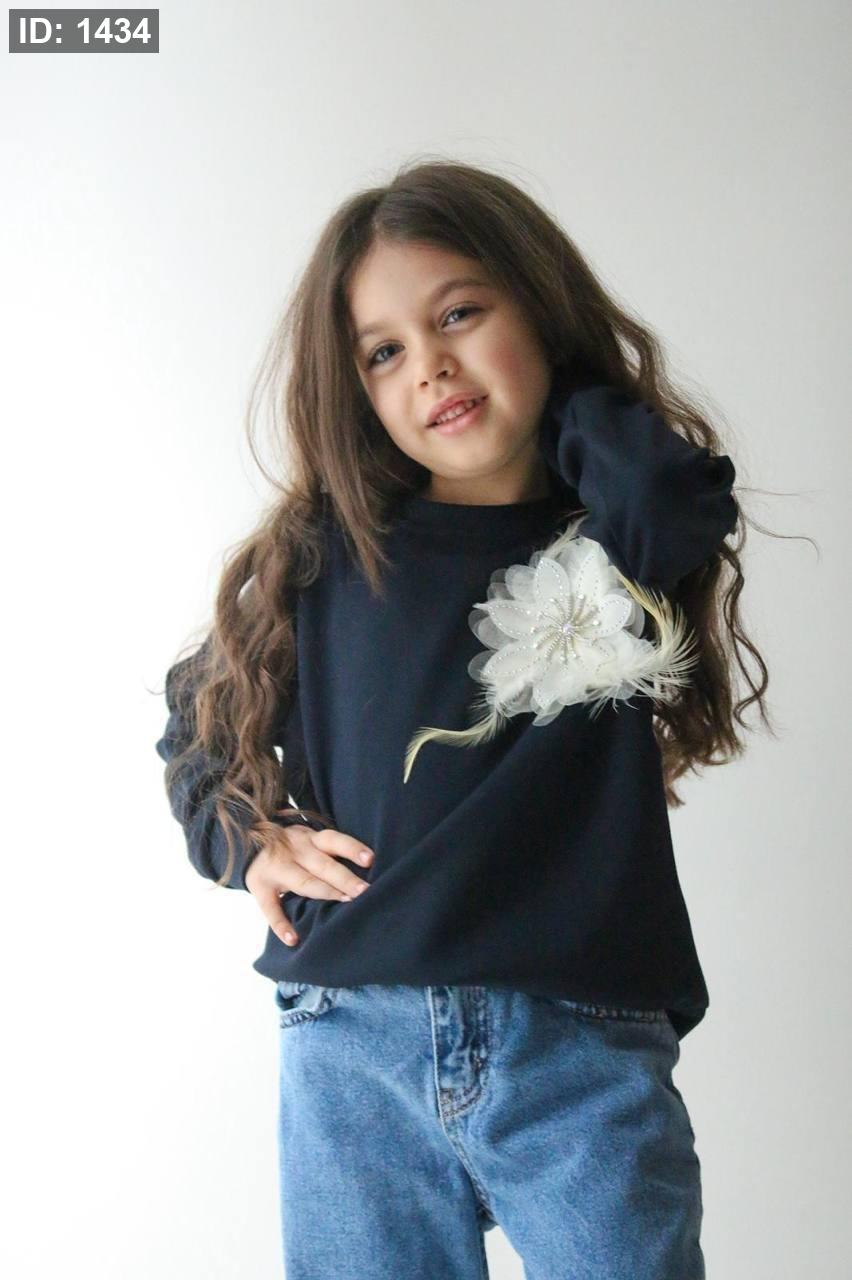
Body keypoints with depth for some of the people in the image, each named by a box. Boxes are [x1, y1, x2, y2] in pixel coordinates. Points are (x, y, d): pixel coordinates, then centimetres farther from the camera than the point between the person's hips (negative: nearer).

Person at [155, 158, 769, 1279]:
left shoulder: (618, 539, 3)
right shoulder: (328, 554, 7)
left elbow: (663, 500, -21)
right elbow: (199, 717, 20)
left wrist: (558, 394, -1)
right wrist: (254, 840, 2)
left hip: (586, 1057, -1)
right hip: (353, 1052, 2)